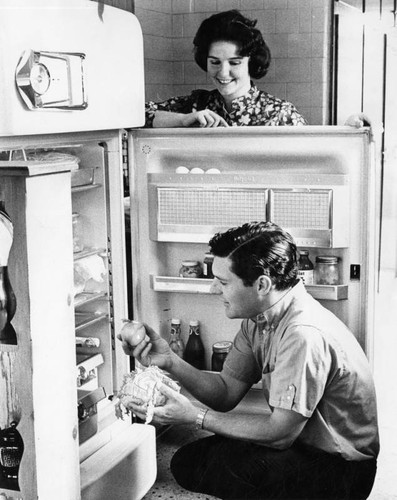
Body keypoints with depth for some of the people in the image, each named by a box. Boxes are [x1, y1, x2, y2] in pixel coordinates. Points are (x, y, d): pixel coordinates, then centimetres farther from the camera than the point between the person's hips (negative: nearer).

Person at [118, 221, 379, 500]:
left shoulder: (304, 335, -30)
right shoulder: (258, 318, -1)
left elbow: (280, 433, -25)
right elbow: (227, 393, 2)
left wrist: (195, 416, -21)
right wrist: (170, 361, -12)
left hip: (340, 471, -8)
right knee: (187, 458, 1)